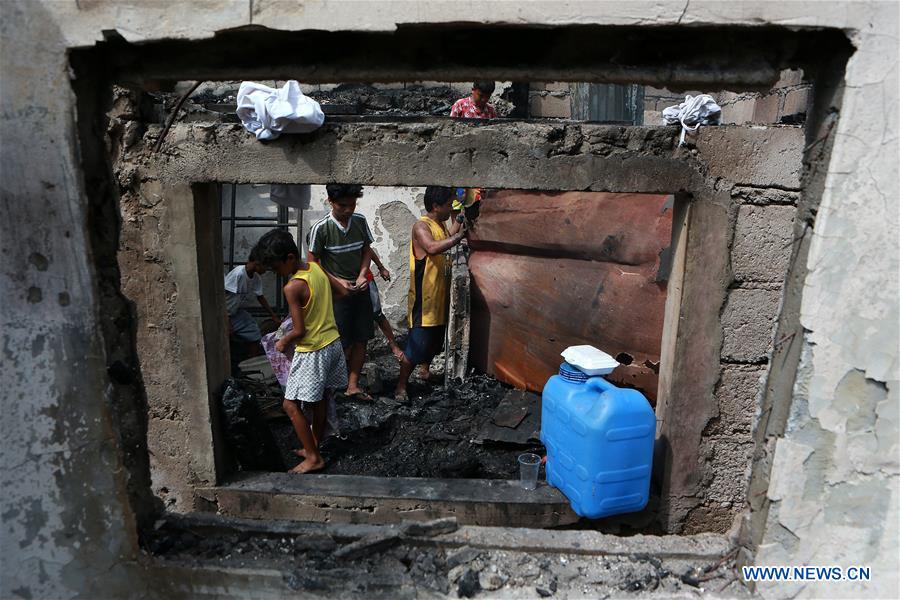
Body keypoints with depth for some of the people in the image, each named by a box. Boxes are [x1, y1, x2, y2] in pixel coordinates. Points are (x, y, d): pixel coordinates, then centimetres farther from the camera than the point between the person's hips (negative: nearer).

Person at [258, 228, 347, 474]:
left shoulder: (292, 287, -22)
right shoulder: (316, 268, 2)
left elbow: (299, 331, -20)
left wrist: (283, 342, 1)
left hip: (312, 352, -9)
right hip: (333, 343, 9)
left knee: (291, 405, 3)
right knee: (321, 401, 18)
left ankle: (314, 458, 9)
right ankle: (314, 448, 32)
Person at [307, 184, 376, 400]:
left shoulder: (360, 221, -2)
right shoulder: (321, 228, -16)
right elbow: (313, 262, -9)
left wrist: (362, 275, -7)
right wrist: (337, 283, -16)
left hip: (360, 291, 5)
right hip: (337, 294, -5)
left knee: (361, 340, 8)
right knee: (344, 344, 1)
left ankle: (353, 385, 20)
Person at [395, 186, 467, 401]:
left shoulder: (441, 225, 10)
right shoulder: (421, 226, -18)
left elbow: (448, 239, 30)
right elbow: (433, 248, -37)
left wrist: (458, 221, 19)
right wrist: (458, 236, -28)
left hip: (440, 296, 9)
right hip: (424, 297, -9)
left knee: (434, 340, 22)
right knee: (417, 343, -4)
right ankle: (401, 385, 9)